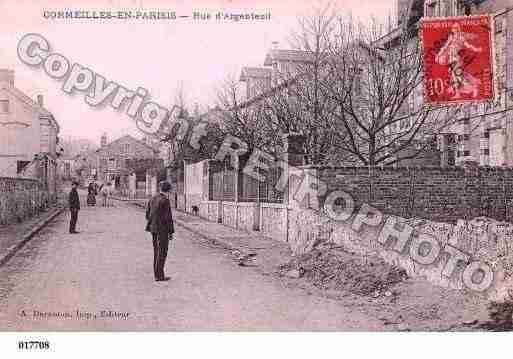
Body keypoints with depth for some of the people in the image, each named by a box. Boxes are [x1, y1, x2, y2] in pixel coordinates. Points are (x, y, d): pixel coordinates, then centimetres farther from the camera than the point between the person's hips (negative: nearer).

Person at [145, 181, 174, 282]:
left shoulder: (153, 199, 9)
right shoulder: (165, 200, -15)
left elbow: (148, 214, 12)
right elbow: (168, 217, -17)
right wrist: (171, 232, -12)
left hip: (153, 228, 8)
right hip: (163, 229, -8)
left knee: (157, 251, 14)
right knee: (162, 252, -1)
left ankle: (157, 274, 19)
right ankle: (159, 276, 1)